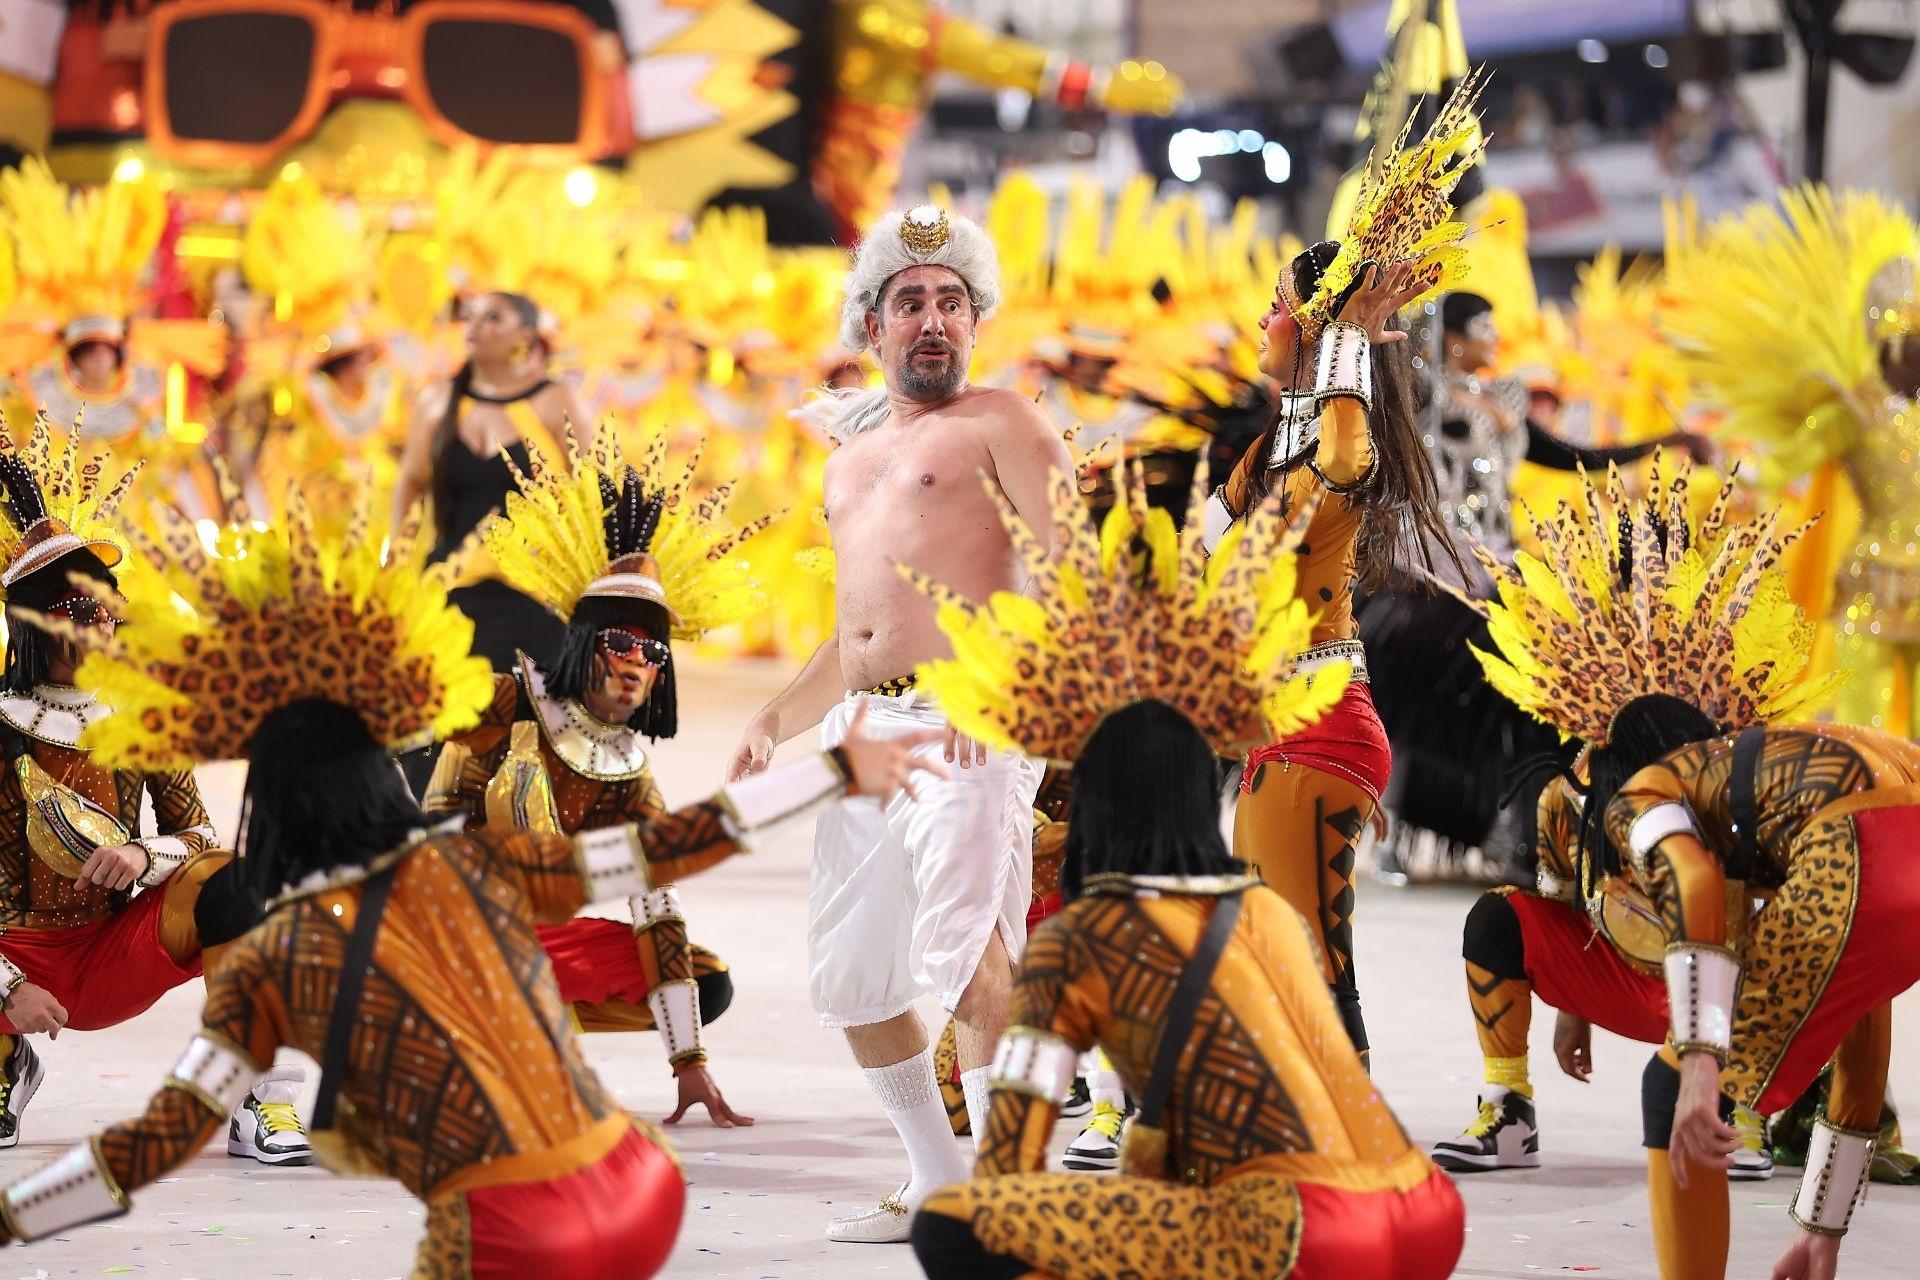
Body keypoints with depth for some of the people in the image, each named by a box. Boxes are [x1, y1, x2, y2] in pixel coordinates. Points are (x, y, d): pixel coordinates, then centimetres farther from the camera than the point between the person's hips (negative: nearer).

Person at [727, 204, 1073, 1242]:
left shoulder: (1000, 425, 3)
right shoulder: (850, 458, 26)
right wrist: (778, 720, 17)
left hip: (967, 725, -8)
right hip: (862, 729, 8)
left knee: (965, 952, -20)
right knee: (849, 974, 8)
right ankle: (935, 1179, 19)